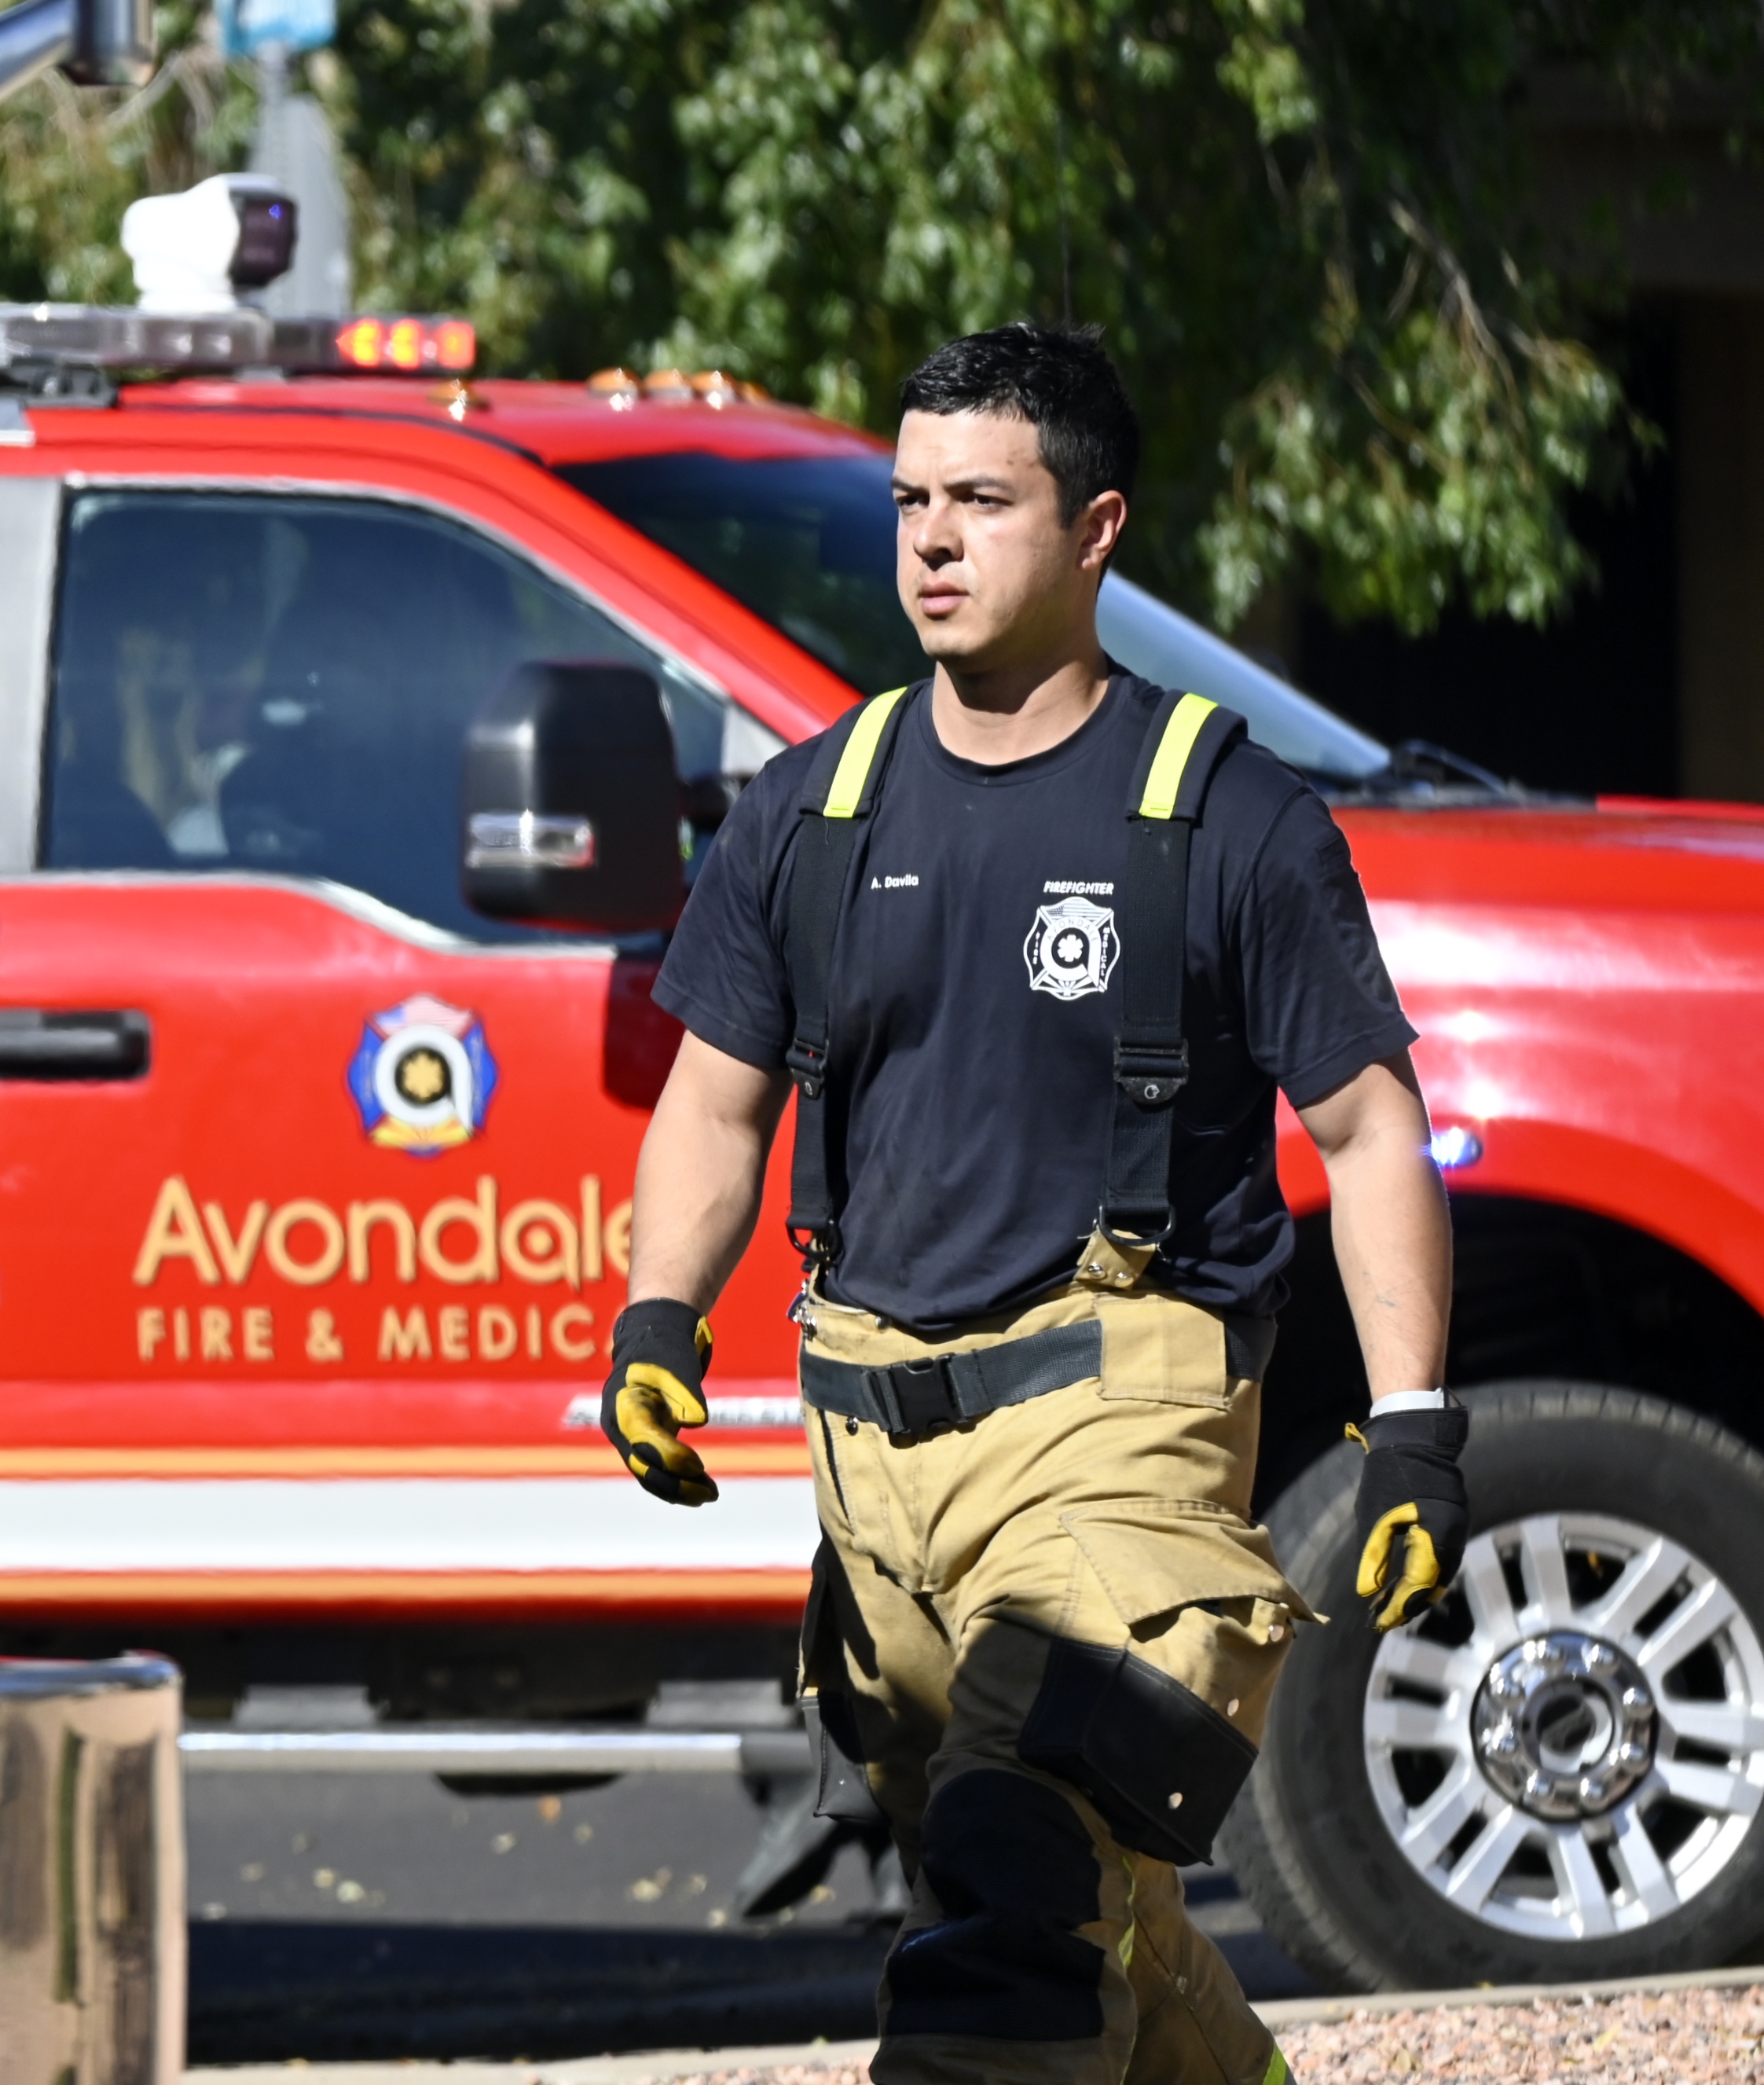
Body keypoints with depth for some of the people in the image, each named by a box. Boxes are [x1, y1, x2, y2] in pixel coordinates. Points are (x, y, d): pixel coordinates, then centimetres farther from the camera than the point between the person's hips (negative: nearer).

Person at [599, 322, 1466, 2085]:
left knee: (1028, 1862, -22)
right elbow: (718, 1102, 16)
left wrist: (1413, 1424, -6)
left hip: (1120, 1408, -5)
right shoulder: (812, 814, 11)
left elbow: (1369, 1131, 1)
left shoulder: (1230, 817, -1)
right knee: (1092, 1897, 13)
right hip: (873, 1430, 6)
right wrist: (659, 1319, -2)